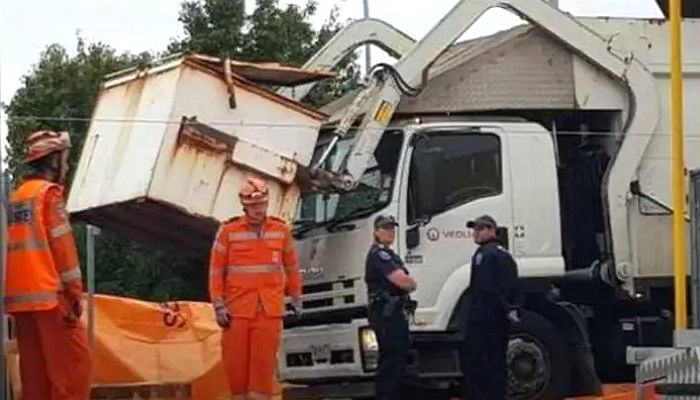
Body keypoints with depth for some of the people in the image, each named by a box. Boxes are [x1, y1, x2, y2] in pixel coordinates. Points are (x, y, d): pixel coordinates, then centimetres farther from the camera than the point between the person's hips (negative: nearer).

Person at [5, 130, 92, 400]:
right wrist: (75, 292, -9)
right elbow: (62, 245, -11)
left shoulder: (16, 197, 18)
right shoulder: (49, 193, -4)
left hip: (18, 296, 8)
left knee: (35, 367, 7)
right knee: (74, 361, -8)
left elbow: (18, 248, 17)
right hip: (48, 294, -8)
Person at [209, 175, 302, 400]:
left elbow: (291, 267, 15)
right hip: (237, 310, -1)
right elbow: (216, 270, 1)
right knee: (236, 361, 0)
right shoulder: (228, 231, -1)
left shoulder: (281, 230, 6)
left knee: (263, 363, -5)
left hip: (269, 311, 1)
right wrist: (219, 305, -3)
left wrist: (296, 298, 16)